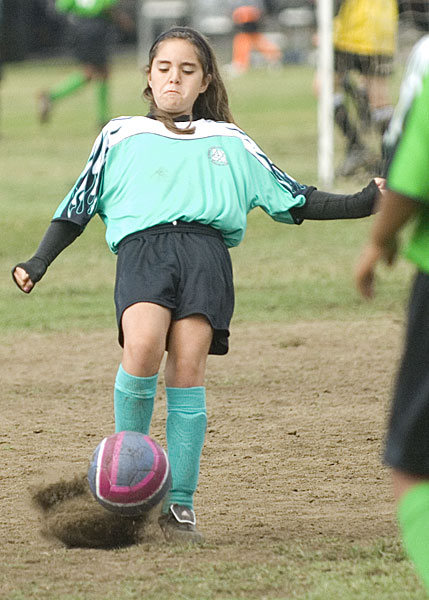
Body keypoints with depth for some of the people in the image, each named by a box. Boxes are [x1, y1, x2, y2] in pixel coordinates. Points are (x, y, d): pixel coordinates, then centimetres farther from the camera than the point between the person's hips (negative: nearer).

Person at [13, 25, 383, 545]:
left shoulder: (230, 143, 26)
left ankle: (179, 503, -9)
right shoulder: (121, 137, 24)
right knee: (143, 346, -28)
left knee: (188, 367, -15)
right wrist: (38, 262, 10)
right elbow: (78, 207, 22)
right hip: (141, 244, -1)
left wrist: (362, 204, 15)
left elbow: (293, 199, 25)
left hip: (207, 247, 1)